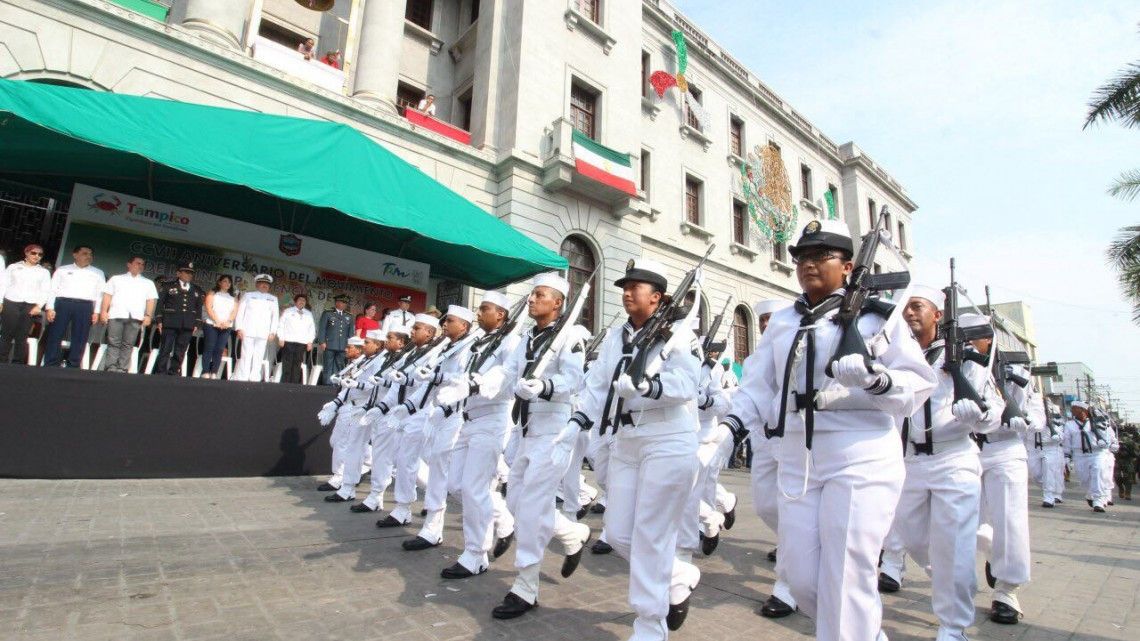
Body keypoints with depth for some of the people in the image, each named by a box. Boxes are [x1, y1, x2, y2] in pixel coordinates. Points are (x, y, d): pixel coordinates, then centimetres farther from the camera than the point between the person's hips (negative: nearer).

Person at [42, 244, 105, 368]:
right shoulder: (62, 270, 15)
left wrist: (96, 312, 0)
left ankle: (73, 367, 1)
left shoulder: (98, 273, 17)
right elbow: (52, 289, 10)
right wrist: (49, 308, -2)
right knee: (55, 336, -3)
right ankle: (50, 365, 2)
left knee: (79, 339, -2)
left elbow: (100, 293, 10)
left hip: (85, 306, 0)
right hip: (63, 303, 0)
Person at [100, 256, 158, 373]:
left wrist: (148, 315, -1)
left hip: (136, 317, 0)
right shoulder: (116, 279, 20)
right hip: (116, 315, 0)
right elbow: (107, 295, 11)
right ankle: (111, 368, -5)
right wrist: (103, 311, 0)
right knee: (113, 342, -4)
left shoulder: (148, 283, 21)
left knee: (128, 344, -4)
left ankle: (122, 369, -3)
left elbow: (151, 300, 11)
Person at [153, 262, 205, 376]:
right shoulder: (169, 286, 9)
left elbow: (199, 307, 16)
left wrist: (197, 323, 7)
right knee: (165, 349, -1)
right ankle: (160, 373, 4)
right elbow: (160, 303, 6)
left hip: (188, 326, 2)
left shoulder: (197, 290, 17)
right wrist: (159, 320, -2)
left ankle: (173, 374, 5)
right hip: (170, 323, -2)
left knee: (180, 352, 0)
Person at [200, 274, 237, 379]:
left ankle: (214, 373, -2)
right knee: (209, 348, -6)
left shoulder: (233, 297, 18)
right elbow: (208, 308, -3)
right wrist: (217, 322, -13)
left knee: (219, 350, -2)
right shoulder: (212, 294, 9)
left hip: (226, 327, 3)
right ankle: (205, 373, -6)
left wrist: (228, 322, -10)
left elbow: (235, 311, 7)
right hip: (211, 324, -3)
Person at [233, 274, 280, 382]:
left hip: (263, 333, 2)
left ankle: (254, 380, 0)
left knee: (259, 357, -2)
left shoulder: (273, 299, 19)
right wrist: (239, 328, -2)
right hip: (248, 331, -1)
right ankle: (241, 379, -4)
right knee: (246, 356, -6)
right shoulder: (248, 295, 16)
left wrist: (272, 332, 3)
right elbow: (240, 311, 9)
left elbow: (275, 315, 13)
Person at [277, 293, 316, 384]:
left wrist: (310, 341, 5)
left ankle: (294, 383, -1)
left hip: (302, 343, 2)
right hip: (288, 341, -2)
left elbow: (312, 328, 14)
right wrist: (281, 338, -2)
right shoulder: (288, 311, 10)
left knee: (297, 363, -2)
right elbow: (280, 325, 6)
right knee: (287, 363, -4)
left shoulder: (309, 314, 17)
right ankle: (285, 383, -1)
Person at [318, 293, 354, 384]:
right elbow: (321, 328, 2)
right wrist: (322, 342, -7)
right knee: (328, 368, 0)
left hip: (343, 347, 3)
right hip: (329, 346, -3)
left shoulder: (349, 317, 17)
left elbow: (350, 332, 15)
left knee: (339, 368, 4)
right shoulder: (327, 313, 7)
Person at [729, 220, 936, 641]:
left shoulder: (876, 315, 2)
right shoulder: (782, 323, 14)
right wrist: (732, 423, -7)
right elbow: (758, 384, 9)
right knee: (801, 578, 10)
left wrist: (874, 378, -22)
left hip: (862, 458, -4)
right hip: (796, 460, 5)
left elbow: (920, 381, -2)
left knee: (844, 580, -4)